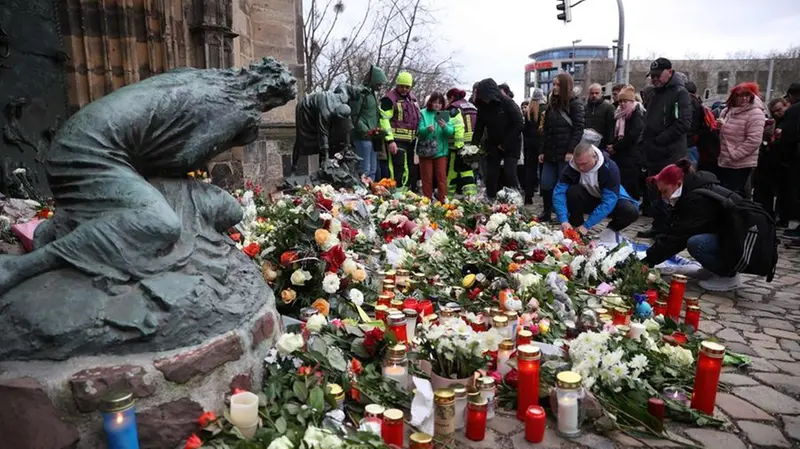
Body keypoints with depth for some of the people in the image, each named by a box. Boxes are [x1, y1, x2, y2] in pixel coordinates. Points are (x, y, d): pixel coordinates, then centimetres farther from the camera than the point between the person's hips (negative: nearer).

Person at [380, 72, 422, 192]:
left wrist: (418, 137, 20)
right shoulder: (389, 98, -8)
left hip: (411, 140, 8)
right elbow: (384, 119, -14)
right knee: (399, 170, -12)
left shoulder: (412, 98, 17)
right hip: (396, 141, -8)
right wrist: (390, 140, -21)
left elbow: (417, 118, 26)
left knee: (412, 170, 15)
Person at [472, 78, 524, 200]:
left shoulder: (508, 103, -16)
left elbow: (518, 125, -16)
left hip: (511, 145, -4)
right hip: (493, 145, 5)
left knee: (510, 174, -11)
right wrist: (474, 146, -11)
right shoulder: (483, 106, -2)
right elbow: (479, 128, 2)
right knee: (490, 175, 1)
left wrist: (505, 144, -16)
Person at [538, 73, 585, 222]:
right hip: (550, 153, 6)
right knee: (546, 185, 5)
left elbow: (578, 129, -10)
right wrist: (543, 151, 12)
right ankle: (546, 213, 18)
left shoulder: (575, 104, -2)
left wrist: (571, 151, -18)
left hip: (565, 153, -6)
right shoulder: (552, 105, 17)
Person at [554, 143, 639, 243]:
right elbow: (559, 192, -28)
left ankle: (612, 229, 0)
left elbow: (609, 201, -33)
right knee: (573, 191, -31)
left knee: (631, 210, -32)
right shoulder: (572, 167, -24)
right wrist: (564, 220, -42)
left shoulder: (609, 168, -30)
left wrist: (586, 225, -38)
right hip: (588, 199, 1)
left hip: (610, 200, -1)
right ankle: (576, 227, -8)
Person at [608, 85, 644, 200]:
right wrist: (612, 145, 1)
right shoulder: (620, 114, 16)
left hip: (631, 157, -7)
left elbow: (632, 136, -16)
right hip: (619, 156, 7)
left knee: (629, 188, -7)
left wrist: (615, 147, -11)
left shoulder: (637, 115, -7)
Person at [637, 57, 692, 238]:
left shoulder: (680, 93, -8)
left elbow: (684, 123, -17)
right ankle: (659, 226, 24)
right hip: (653, 153, 8)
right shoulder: (651, 93, 14)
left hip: (671, 154, -8)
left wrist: (659, 140, -16)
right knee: (654, 192, 13)